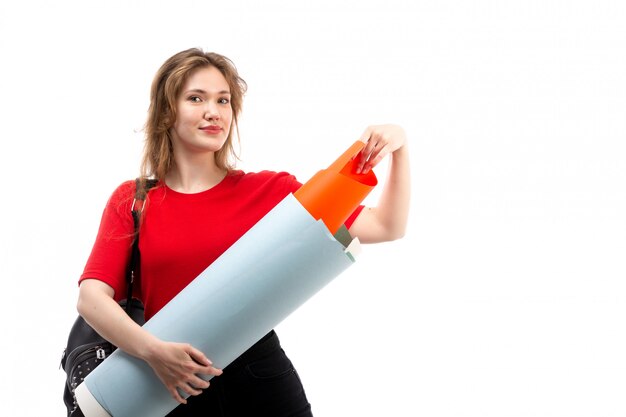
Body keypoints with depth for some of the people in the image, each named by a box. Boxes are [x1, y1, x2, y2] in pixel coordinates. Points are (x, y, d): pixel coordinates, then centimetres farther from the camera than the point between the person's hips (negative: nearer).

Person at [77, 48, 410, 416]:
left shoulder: (268, 190, 2)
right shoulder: (131, 201, 1)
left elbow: (385, 228, 1)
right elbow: (91, 297, -10)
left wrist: (398, 149, -13)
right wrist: (154, 351, -26)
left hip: (262, 379, 1)